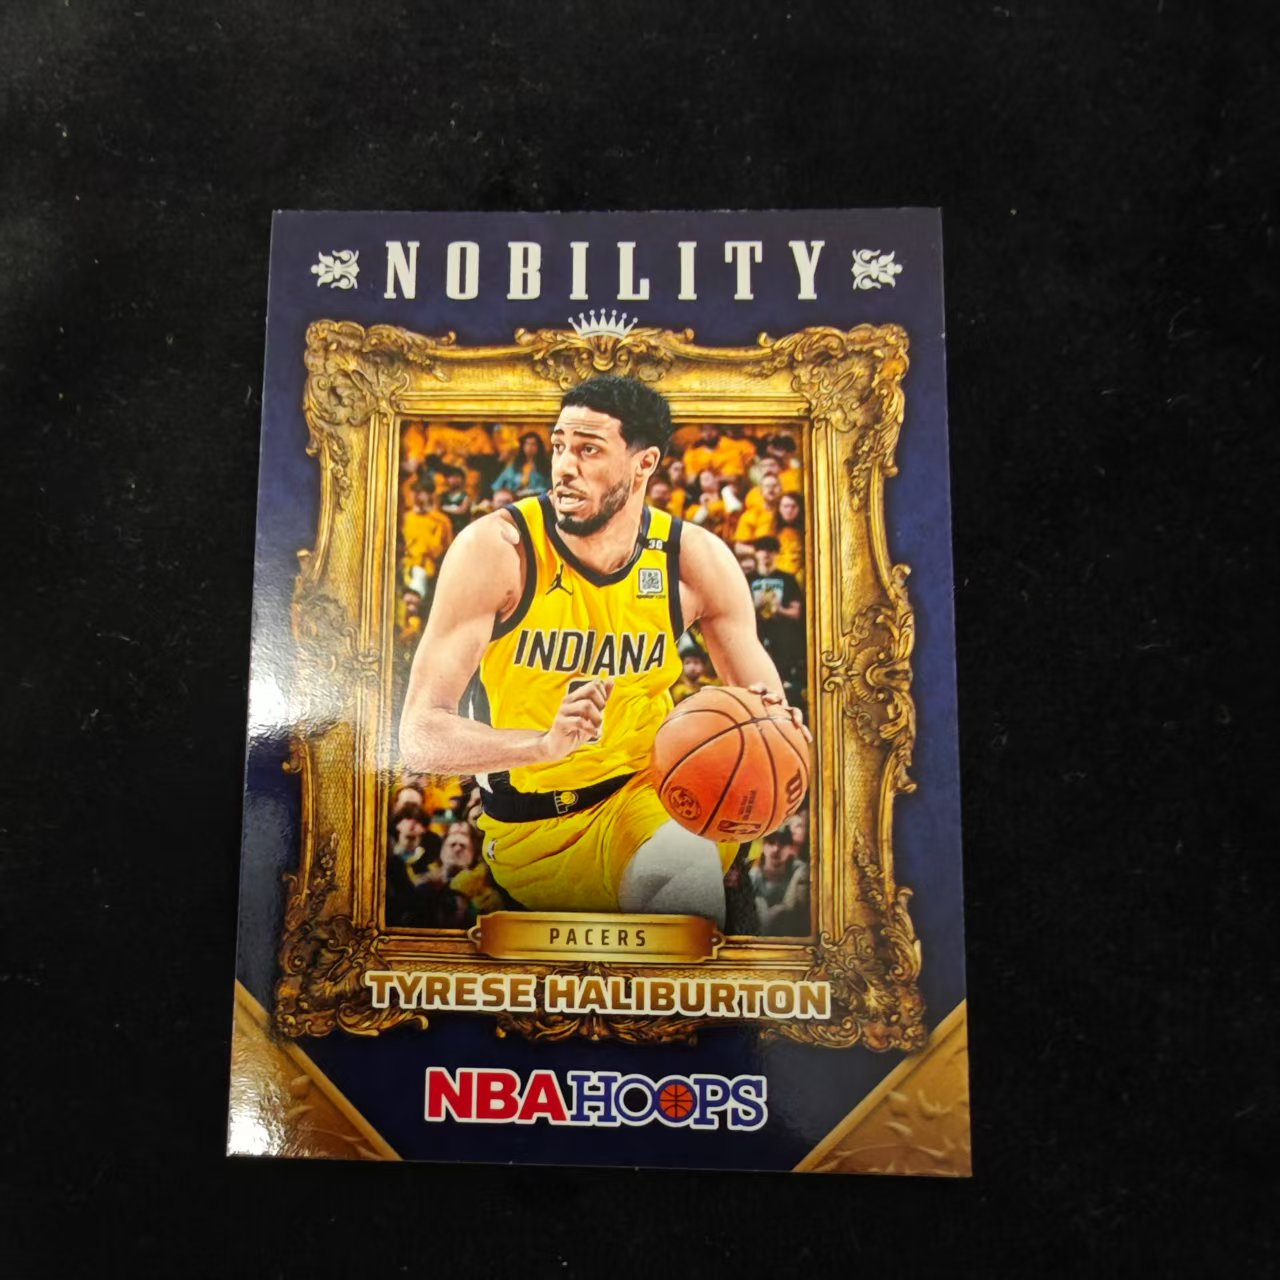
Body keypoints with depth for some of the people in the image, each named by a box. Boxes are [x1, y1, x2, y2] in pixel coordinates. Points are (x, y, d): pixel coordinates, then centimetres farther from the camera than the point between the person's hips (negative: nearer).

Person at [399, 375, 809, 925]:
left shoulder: (696, 558, -7)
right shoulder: (497, 548, -16)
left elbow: (764, 705, 4)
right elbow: (419, 735, -20)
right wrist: (546, 743, -38)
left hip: (645, 792, 3)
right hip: (529, 828, -2)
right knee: (684, 870, -28)